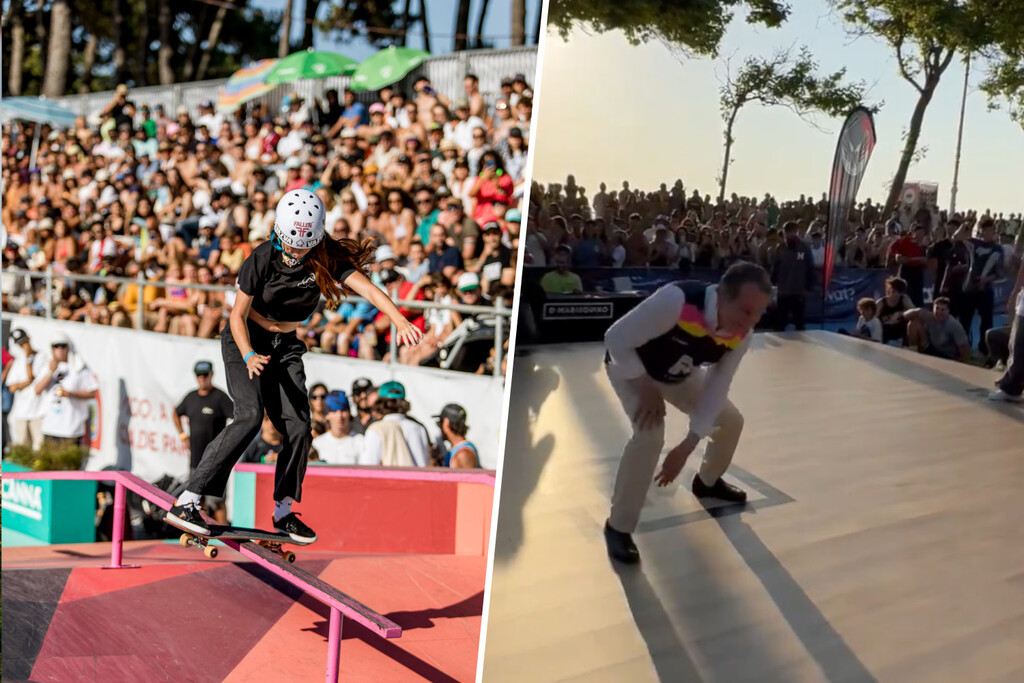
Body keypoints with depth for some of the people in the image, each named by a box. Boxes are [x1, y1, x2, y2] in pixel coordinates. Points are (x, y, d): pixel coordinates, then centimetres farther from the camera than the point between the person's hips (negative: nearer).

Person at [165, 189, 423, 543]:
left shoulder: (327, 257, -16)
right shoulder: (263, 258, -21)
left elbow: (367, 288, -29)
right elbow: (237, 315, -16)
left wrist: (400, 321, -46)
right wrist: (249, 355, -34)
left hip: (286, 346, 4)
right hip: (245, 340, -3)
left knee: (299, 427, -10)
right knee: (249, 417, -24)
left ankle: (283, 511, 10)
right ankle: (185, 503, -23)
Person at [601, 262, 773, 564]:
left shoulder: (741, 334, -22)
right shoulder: (676, 300, -45)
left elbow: (716, 389, -15)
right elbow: (616, 339, -35)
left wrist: (687, 446, -20)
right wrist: (646, 387, -28)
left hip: (678, 373, 6)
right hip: (630, 365, -6)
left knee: (731, 420, 10)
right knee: (650, 434, -28)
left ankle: (708, 482, 42)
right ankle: (618, 527, -11)